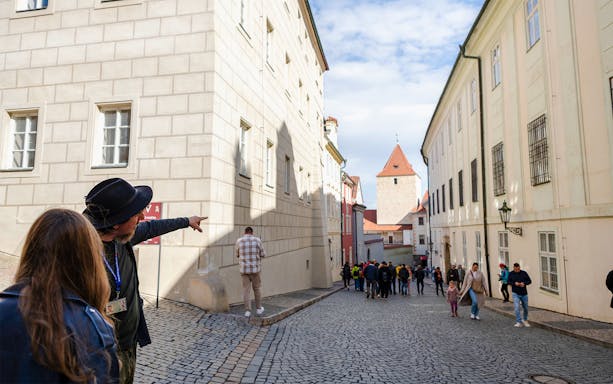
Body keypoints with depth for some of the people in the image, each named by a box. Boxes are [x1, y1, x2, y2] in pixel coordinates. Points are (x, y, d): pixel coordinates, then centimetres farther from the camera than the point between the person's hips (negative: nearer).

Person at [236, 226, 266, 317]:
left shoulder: (239, 241, -4)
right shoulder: (257, 240, -6)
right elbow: (263, 255, 3)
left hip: (244, 269, 1)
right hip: (255, 269, -1)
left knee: (246, 290, 7)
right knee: (257, 288, 15)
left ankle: (247, 311, 6)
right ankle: (258, 308, 23)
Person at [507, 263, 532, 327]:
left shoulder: (524, 273, -1)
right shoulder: (511, 274, -1)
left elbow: (529, 281, 1)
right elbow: (508, 281, 1)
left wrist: (524, 283, -19)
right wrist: (514, 283, -19)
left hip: (524, 294, 2)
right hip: (515, 294, -2)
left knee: (526, 308, 14)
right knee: (516, 307, -13)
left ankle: (525, 320, 36)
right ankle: (519, 322, -7)